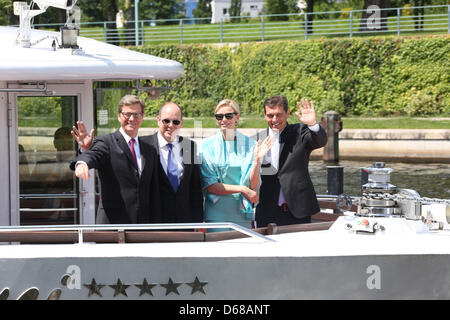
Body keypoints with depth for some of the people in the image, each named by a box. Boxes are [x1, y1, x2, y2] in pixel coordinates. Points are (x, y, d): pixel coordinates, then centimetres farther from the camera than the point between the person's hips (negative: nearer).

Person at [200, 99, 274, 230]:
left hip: (242, 214, 1)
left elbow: (253, 186, -2)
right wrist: (241, 189, -12)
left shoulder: (250, 145, 3)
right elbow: (209, 186, -5)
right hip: (216, 216, -1)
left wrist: (257, 160, -15)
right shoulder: (207, 146, 0)